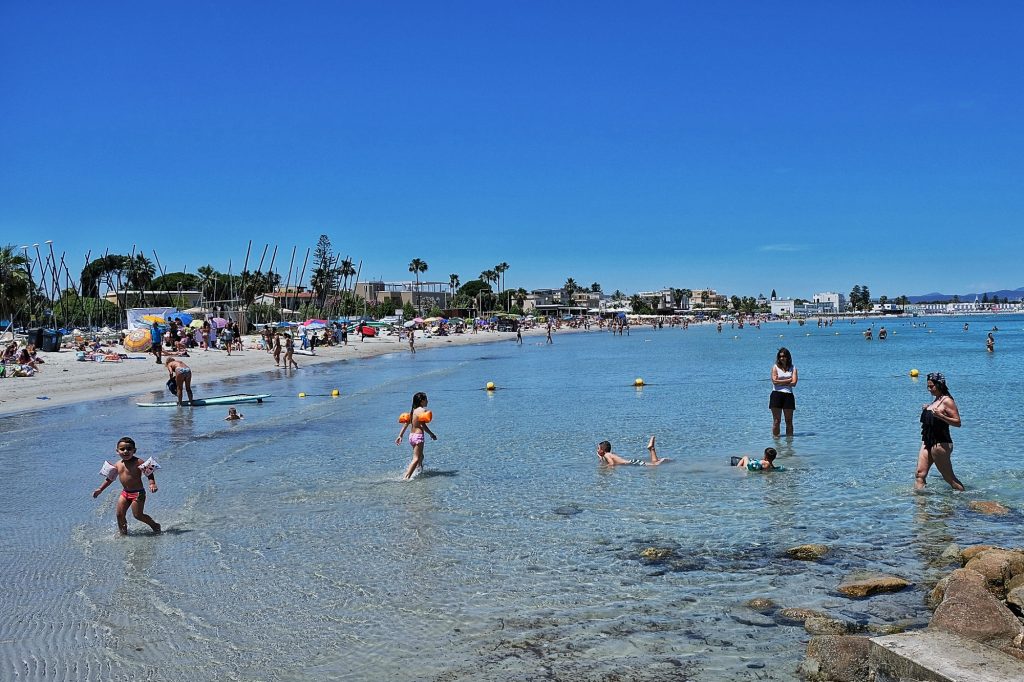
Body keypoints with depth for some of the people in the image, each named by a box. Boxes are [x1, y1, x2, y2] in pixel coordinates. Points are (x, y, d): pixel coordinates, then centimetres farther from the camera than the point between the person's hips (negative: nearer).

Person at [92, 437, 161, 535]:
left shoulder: (138, 462, -15)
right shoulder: (118, 465, 4)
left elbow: (149, 473, -15)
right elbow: (110, 478, 17)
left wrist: (152, 484, -31)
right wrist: (100, 489, 18)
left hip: (138, 493, -6)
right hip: (125, 493, 6)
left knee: (138, 515, -4)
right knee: (120, 514, 3)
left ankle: (155, 525, 17)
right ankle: (123, 533, 18)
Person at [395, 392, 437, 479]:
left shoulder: (413, 411, 12)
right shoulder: (422, 410, -12)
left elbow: (406, 424, 12)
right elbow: (423, 425, -19)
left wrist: (400, 436, 15)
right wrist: (432, 434, -10)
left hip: (411, 436, 9)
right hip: (418, 436, -9)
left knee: (421, 456, 24)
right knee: (416, 459, -10)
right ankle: (406, 477, -20)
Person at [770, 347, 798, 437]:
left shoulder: (793, 368, 9)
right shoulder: (775, 367, 5)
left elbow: (794, 383, -4)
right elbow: (774, 381, -10)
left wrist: (780, 382, -6)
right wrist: (788, 380, -5)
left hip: (788, 395, 2)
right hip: (776, 395, -2)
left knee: (789, 421, 5)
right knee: (776, 421, -1)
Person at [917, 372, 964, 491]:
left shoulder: (947, 401, -11)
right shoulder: (935, 401, 16)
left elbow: (958, 422, -16)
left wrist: (940, 416, -28)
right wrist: (926, 411, 15)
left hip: (941, 444, -9)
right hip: (927, 442, 9)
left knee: (949, 477, 1)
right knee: (920, 475, 0)